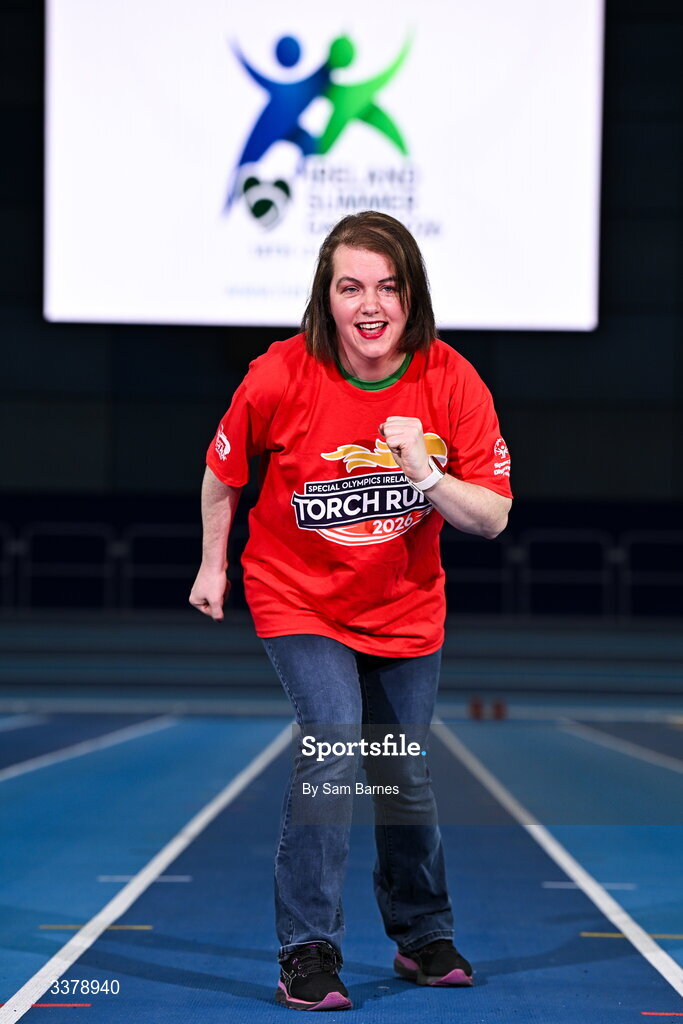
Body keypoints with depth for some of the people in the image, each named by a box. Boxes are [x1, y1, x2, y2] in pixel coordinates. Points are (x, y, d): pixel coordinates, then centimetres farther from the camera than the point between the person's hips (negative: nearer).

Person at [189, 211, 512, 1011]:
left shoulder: (452, 382, -16)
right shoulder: (280, 378, -20)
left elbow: (492, 519, -14)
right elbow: (223, 471, -1)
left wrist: (424, 473, -31)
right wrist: (213, 564, 7)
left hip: (407, 608, 3)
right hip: (300, 599, -3)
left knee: (406, 776, 13)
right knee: (334, 746, -22)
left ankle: (423, 936, 34)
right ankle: (308, 952, -13)